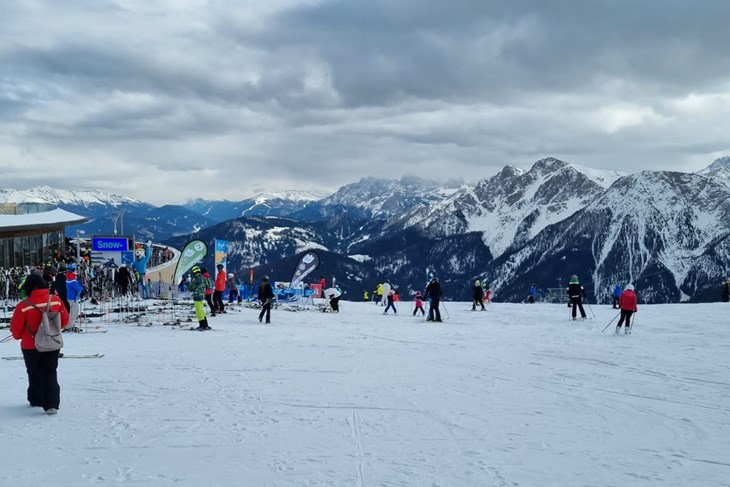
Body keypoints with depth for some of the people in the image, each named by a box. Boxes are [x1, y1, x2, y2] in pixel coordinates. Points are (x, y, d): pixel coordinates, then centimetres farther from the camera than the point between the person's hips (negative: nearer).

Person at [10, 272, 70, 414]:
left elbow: (15, 328, -10)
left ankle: (36, 400, 30)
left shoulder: (24, 306, -20)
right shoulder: (56, 300, -10)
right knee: (50, 373, 8)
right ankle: (52, 404, -5)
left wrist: (19, 336, 12)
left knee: (34, 374, 18)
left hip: (31, 346, -2)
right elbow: (64, 320, 2)